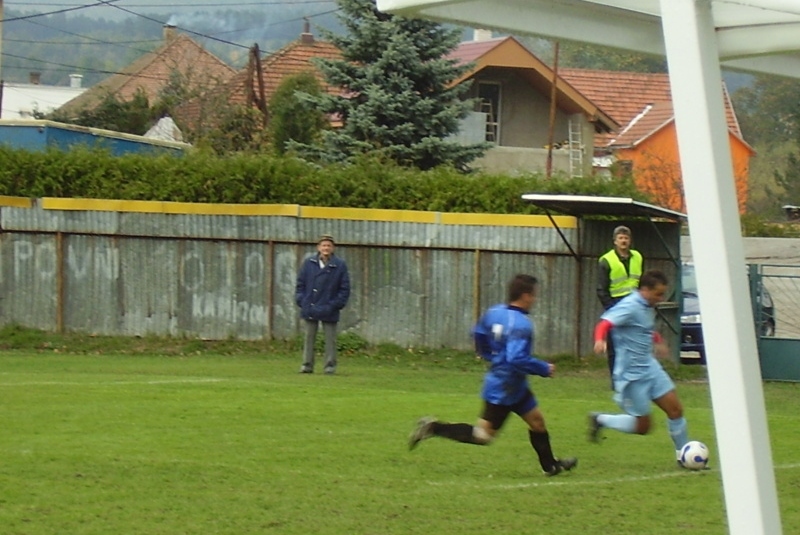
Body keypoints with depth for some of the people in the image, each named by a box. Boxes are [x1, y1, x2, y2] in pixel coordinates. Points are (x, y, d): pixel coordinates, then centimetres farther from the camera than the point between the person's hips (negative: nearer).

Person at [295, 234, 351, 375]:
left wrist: (336, 304, -6)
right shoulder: (308, 264, 5)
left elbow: (344, 288, 2)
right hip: (310, 309, 2)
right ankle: (307, 364, 12)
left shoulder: (340, 266, -1)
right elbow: (300, 284, 10)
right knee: (309, 337, 6)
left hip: (329, 311, -2)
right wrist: (301, 300, -1)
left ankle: (330, 365, 9)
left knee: (330, 339, 3)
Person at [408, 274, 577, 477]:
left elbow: (478, 335, 15)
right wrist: (545, 369, -20)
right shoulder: (521, 324, -26)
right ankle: (434, 428, 0)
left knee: (537, 420, 19)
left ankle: (550, 465, 30)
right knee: (483, 435, -1)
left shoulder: (494, 312, 1)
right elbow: (517, 359, -32)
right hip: (504, 389, -10)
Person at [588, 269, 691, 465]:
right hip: (632, 374, -8)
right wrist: (600, 340, -55)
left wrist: (658, 342, 47)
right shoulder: (630, 307, -19)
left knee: (675, 408, 2)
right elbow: (605, 323, -34)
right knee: (642, 426, -2)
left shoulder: (648, 307, 8)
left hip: (650, 367, 8)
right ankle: (600, 420, 18)